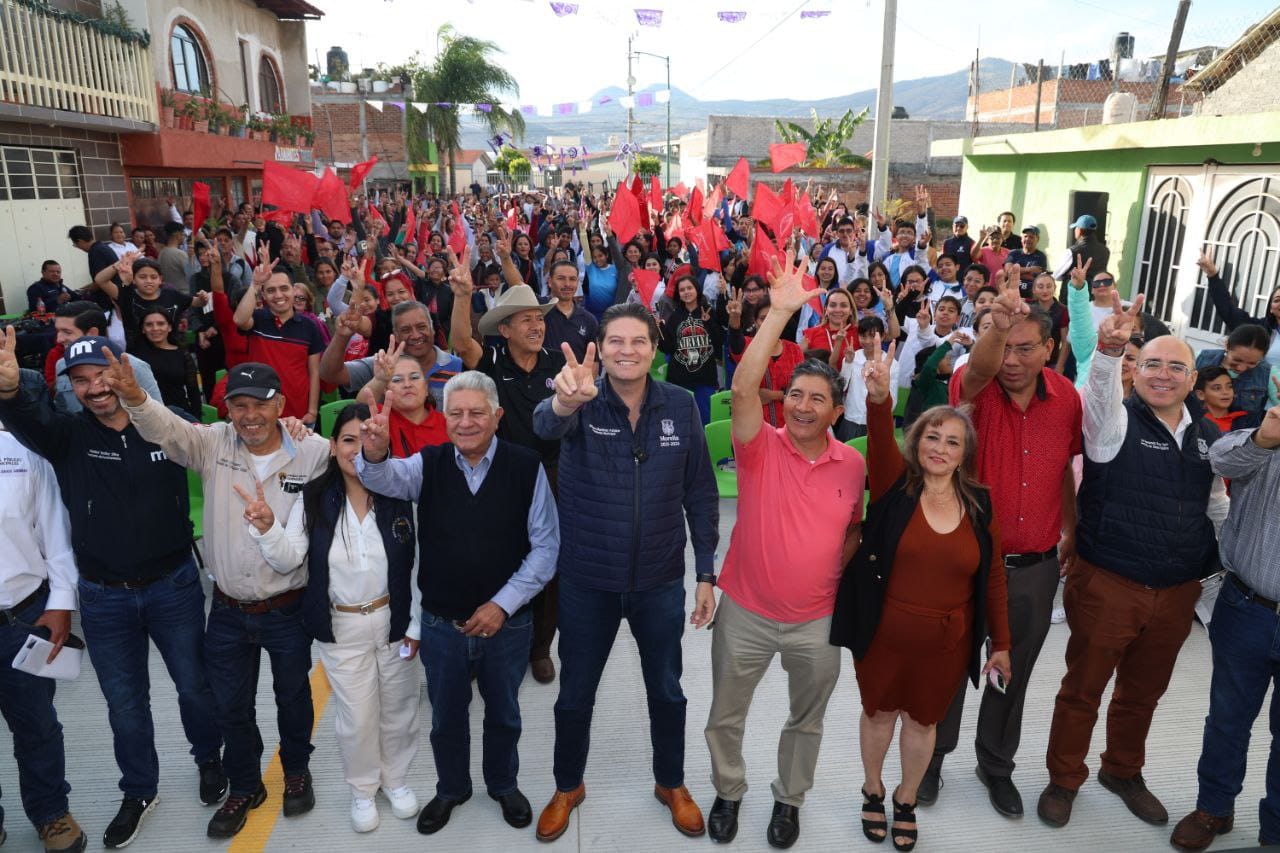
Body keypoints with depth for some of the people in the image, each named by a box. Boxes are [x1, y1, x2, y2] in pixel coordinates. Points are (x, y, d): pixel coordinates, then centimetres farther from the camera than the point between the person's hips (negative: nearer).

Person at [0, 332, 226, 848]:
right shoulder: (67, 435, -7)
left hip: (174, 585, -1)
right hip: (103, 597, 2)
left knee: (196, 685, 15)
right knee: (125, 702, 16)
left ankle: (208, 759, 43)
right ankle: (139, 792, 38)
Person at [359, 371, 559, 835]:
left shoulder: (525, 466, -13)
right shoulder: (428, 464, -6)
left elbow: (546, 544, -11)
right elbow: (387, 479, -26)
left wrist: (503, 604, -16)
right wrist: (375, 454, -50)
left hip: (507, 623, -1)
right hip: (441, 624, 1)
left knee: (503, 712, 22)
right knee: (446, 714, 22)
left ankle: (503, 784, 48)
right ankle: (451, 788, 48)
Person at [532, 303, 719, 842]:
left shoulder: (680, 406, -7)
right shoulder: (581, 402, -13)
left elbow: (700, 493, -1)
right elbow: (546, 424, -37)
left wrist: (705, 573, -1)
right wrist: (565, 400, -61)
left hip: (660, 581, 1)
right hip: (587, 581, -1)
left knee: (667, 691, 19)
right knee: (575, 694, 17)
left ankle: (671, 783, 46)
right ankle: (567, 787, 43)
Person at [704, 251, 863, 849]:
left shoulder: (853, 465, -6)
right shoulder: (761, 447, -13)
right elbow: (743, 386, -30)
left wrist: (837, 574, -2)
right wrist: (780, 312, -33)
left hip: (817, 620, 2)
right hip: (745, 612, -1)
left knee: (806, 721, 21)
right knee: (725, 716, 17)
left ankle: (789, 799, 47)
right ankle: (728, 791, 45)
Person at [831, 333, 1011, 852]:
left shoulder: (980, 505, -4)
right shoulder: (896, 485, -10)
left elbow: (992, 578, 3)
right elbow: (880, 442, -32)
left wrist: (1000, 642, 6)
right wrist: (880, 398, -51)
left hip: (946, 642, 2)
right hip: (883, 633, -1)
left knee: (922, 720, 19)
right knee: (880, 713, 18)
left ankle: (906, 801, 45)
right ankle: (873, 791, 45)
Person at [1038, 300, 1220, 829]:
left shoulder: (1211, 438, 8)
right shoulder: (1116, 422, -8)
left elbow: (1215, 508, 19)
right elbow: (1099, 388, -31)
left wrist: (1216, 566, 18)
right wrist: (1110, 348, -51)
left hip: (1178, 592, 5)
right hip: (1108, 586, -5)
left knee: (1143, 692, 21)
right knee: (1084, 688, 9)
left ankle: (1123, 772, 44)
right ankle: (1063, 780, 28)